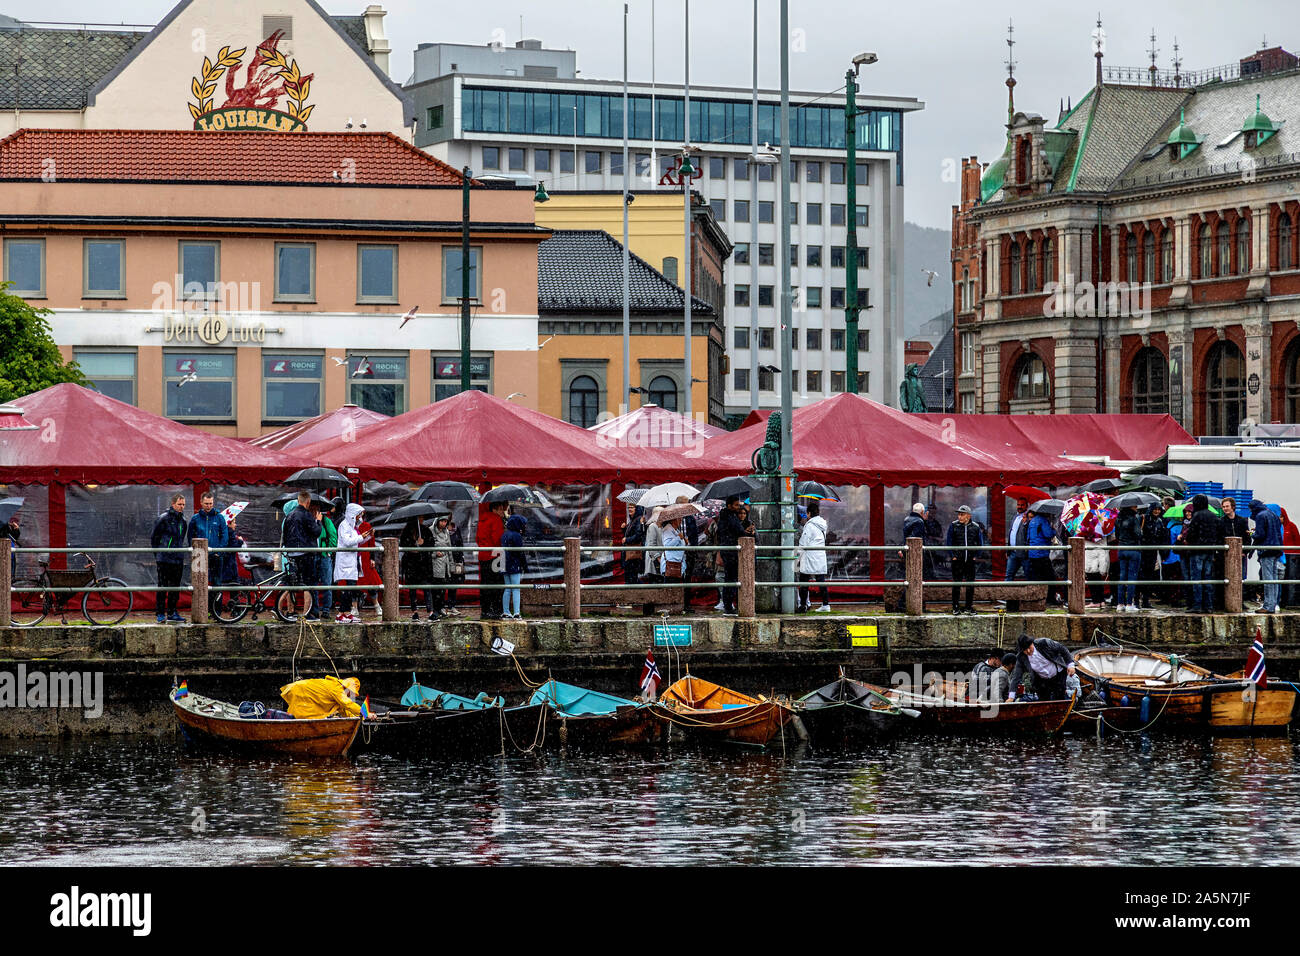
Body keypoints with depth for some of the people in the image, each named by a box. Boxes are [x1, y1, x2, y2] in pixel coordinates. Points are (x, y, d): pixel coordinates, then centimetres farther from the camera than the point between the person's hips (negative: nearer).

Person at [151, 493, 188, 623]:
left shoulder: (183, 520, 13)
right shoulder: (164, 518, -7)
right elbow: (154, 537, -2)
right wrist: (157, 554, 0)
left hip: (178, 559, 6)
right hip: (164, 559, -6)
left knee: (175, 587, 9)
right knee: (163, 586, -5)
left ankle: (171, 612, 16)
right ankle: (160, 613, -2)